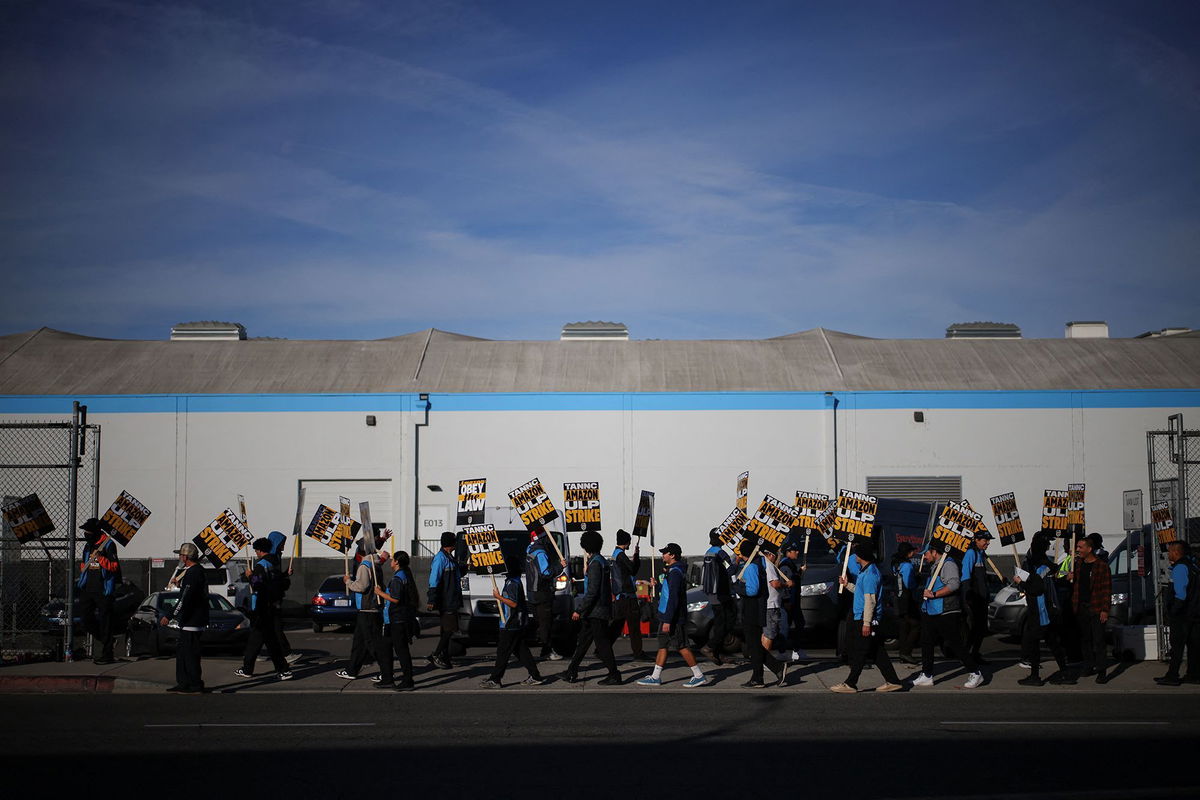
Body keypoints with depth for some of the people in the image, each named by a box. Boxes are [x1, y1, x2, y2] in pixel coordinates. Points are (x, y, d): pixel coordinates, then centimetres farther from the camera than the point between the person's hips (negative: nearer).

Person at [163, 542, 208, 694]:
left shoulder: (193, 573, -19)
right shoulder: (197, 570, 15)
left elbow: (185, 599, -24)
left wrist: (169, 617, -23)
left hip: (192, 622, -11)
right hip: (189, 621, 11)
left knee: (190, 653, -6)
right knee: (181, 652, 16)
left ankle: (195, 686, -2)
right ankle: (183, 683, 22)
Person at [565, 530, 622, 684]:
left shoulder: (595, 563, -17)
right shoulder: (602, 561, 14)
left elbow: (592, 591, -22)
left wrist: (580, 611, -21)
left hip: (596, 612, -10)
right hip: (602, 610, 10)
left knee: (602, 643, -5)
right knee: (583, 641, 14)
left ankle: (614, 676, 0)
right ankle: (572, 673, 21)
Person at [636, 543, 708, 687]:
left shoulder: (675, 572, -19)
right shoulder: (673, 570, 14)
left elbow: (673, 598, -24)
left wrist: (668, 621, -25)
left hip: (673, 618, -11)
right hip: (668, 616, 11)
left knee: (682, 647, -5)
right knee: (662, 646, 11)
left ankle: (699, 676, 1)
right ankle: (655, 677, 15)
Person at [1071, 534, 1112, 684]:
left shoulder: (1102, 565, -5)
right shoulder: (1078, 564, 11)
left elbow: (1107, 589, -6)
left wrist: (1105, 610, -12)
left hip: (1095, 608, -5)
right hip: (1080, 608, 5)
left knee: (1098, 641, -6)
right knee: (1084, 639, 9)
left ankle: (1102, 671, -2)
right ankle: (1089, 667, 19)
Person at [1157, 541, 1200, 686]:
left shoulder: (1180, 567, -14)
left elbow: (1180, 595, -21)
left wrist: (1172, 614, -17)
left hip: (1182, 614, -9)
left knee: (1177, 645, -5)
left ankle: (1172, 676, -4)